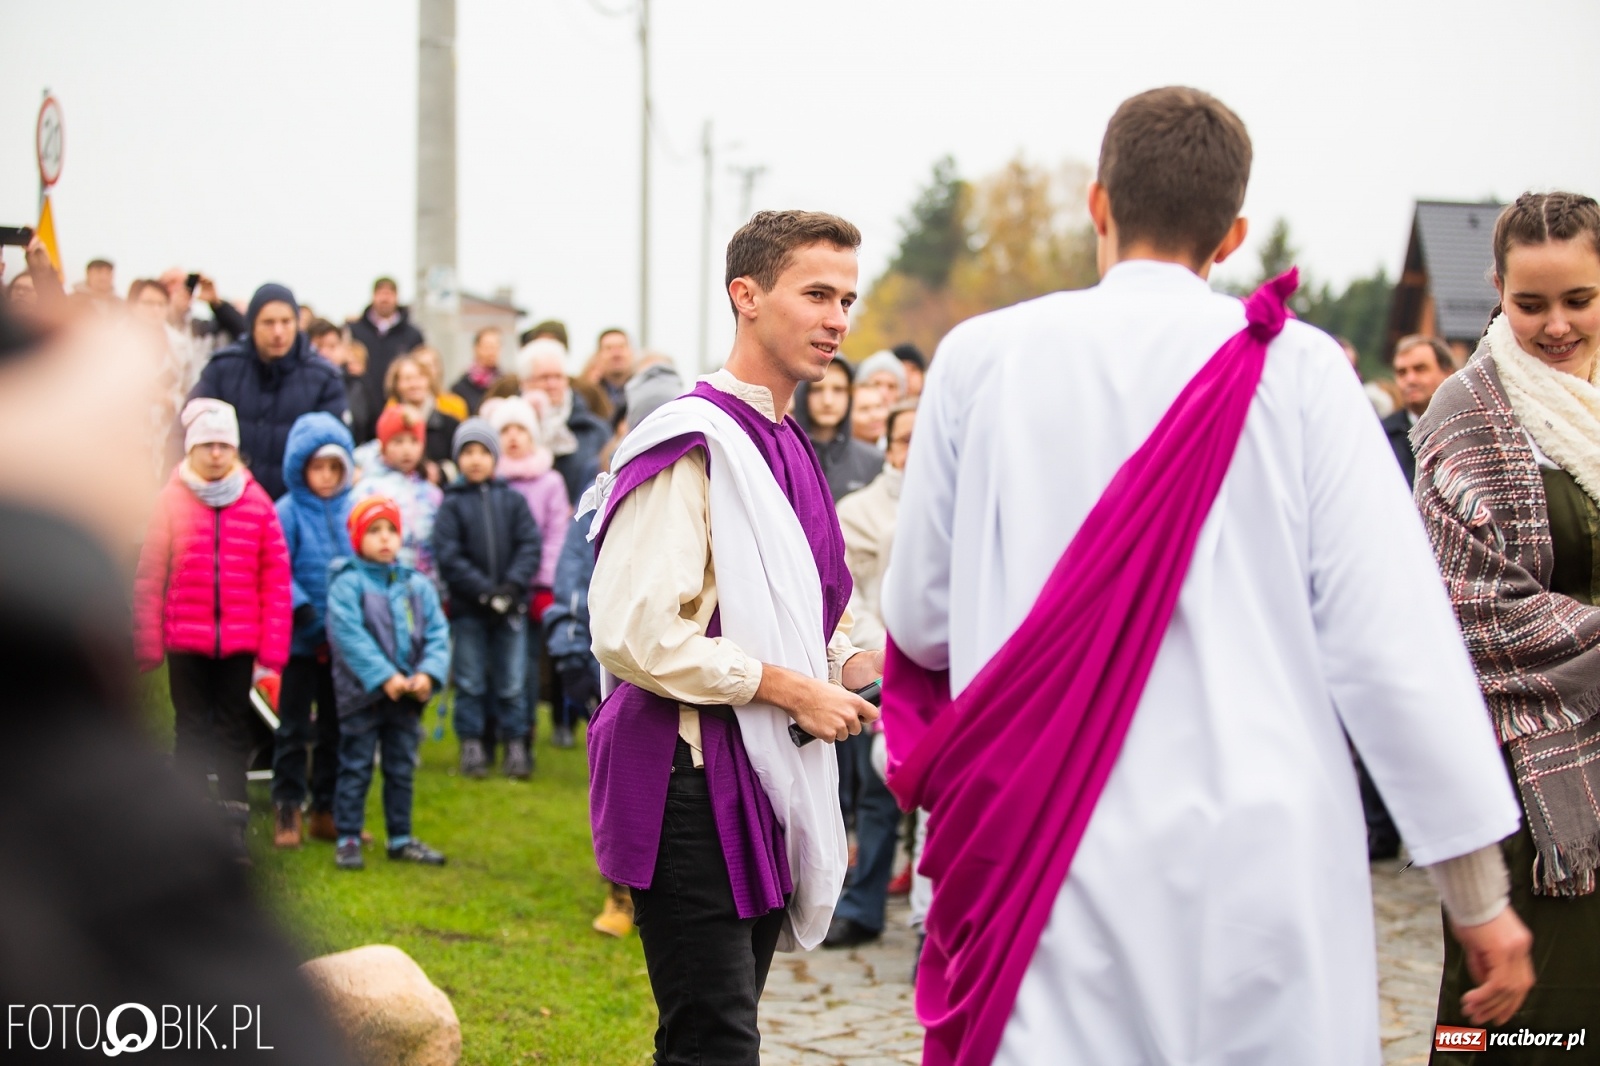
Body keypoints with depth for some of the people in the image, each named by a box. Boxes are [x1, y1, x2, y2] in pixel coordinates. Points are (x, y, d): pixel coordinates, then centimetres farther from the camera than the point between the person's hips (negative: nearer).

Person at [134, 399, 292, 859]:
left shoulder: (256, 502, -2)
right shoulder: (173, 500, -3)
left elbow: (275, 576, -1)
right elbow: (149, 575, -3)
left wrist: (273, 644, -5)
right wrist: (148, 643, -5)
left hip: (240, 639, 0)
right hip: (186, 638, 0)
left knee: (234, 730, 6)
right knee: (192, 730, 7)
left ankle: (234, 823, 12)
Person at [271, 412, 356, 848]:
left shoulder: (354, 510, 0)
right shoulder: (288, 512, -9)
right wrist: (302, 608, -23)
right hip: (302, 639, -4)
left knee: (336, 729, 12)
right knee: (294, 729, 4)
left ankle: (327, 811, 23)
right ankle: (287, 811, 11)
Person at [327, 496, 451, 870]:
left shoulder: (418, 586, 7)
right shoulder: (347, 583, -9)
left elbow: (437, 633, 2)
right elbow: (349, 635, -18)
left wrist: (429, 673, -16)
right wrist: (384, 677, -23)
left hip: (408, 696, 5)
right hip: (362, 695, -5)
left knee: (402, 769, 13)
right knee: (355, 769, 2)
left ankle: (401, 839, 23)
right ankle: (347, 840, 10)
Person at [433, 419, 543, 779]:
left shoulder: (513, 500, 5)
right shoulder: (452, 504, -1)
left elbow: (530, 546, -1)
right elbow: (449, 556, -8)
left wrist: (513, 585, -16)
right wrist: (484, 591, -17)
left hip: (511, 605, 1)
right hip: (468, 608, -1)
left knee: (512, 682, 6)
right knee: (470, 682, 6)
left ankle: (516, 744, 14)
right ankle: (471, 745, 15)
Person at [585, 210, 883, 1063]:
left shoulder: (785, 449, 15)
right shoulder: (694, 443, -14)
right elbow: (632, 633, -22)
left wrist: (851, 664, 6)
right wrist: (788, 686, -18)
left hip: (762, 783, 9)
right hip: (693, 783, -9)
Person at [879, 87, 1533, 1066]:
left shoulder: (982, 357, 2)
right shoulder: (1297, 369, -2)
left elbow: (922, 624, 10)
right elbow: (1390, 632, -6)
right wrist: (1479, 887, 0)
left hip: (1047, 860, 1)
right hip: (1260, 855, 0)